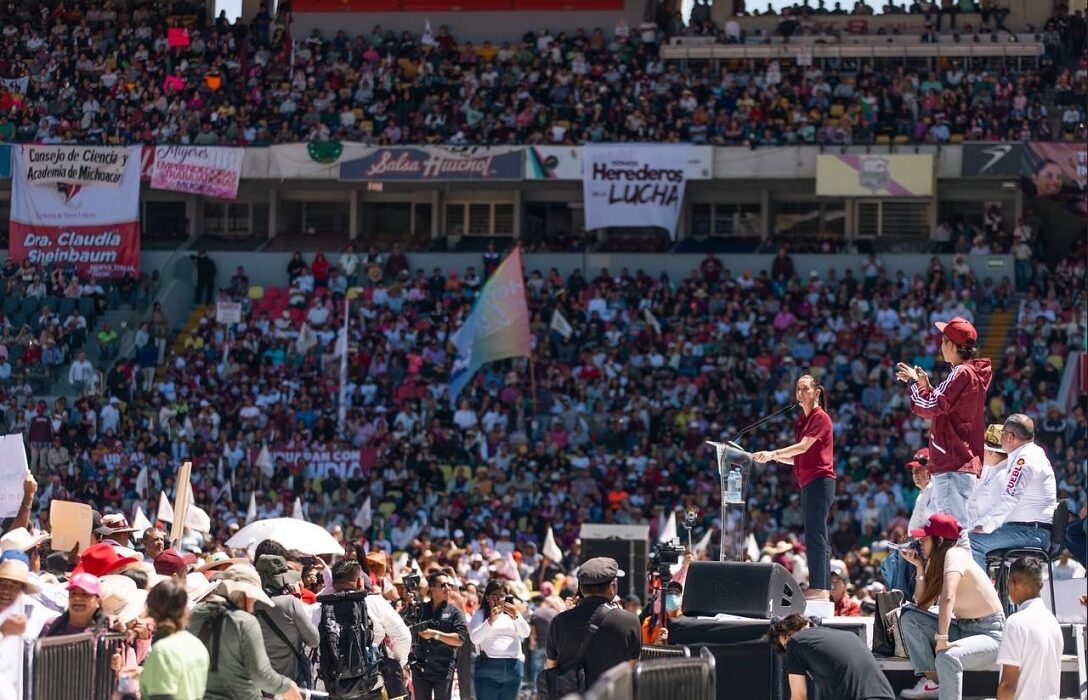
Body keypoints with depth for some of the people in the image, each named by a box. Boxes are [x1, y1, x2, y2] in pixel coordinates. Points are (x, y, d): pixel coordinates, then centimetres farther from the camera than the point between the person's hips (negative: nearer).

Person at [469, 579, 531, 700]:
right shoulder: (480, 615, 6)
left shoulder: (512, 613, 15)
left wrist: (516, 616, -16)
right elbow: (474, 638, -9)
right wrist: (490, 620, -20)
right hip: (488, 667, -3)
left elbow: (525, 633, 1)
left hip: (513, 668, 3)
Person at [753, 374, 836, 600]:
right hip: (807, 482, 10)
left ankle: (819, 587, -16)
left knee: (815, 535, -13)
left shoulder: (821, 418, -7)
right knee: (816, 537, 8)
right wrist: (774, 457, 6)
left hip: (820, 480, -10)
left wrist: (773, 453, -23)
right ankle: (822, 588, 9)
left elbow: (803, 447, -18)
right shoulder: (802, 420, 20)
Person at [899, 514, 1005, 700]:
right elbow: (922, 605, 7)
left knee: (947, 657, -36)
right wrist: (920, 568, 0)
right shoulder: (937, 561, 7)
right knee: (909, 617, -5)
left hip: (989, 633, -9)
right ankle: (931, 680, -10)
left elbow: (948, 598, -35)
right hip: (962, 627, 9)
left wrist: (941, 640, -41)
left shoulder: (954, 555, -20)